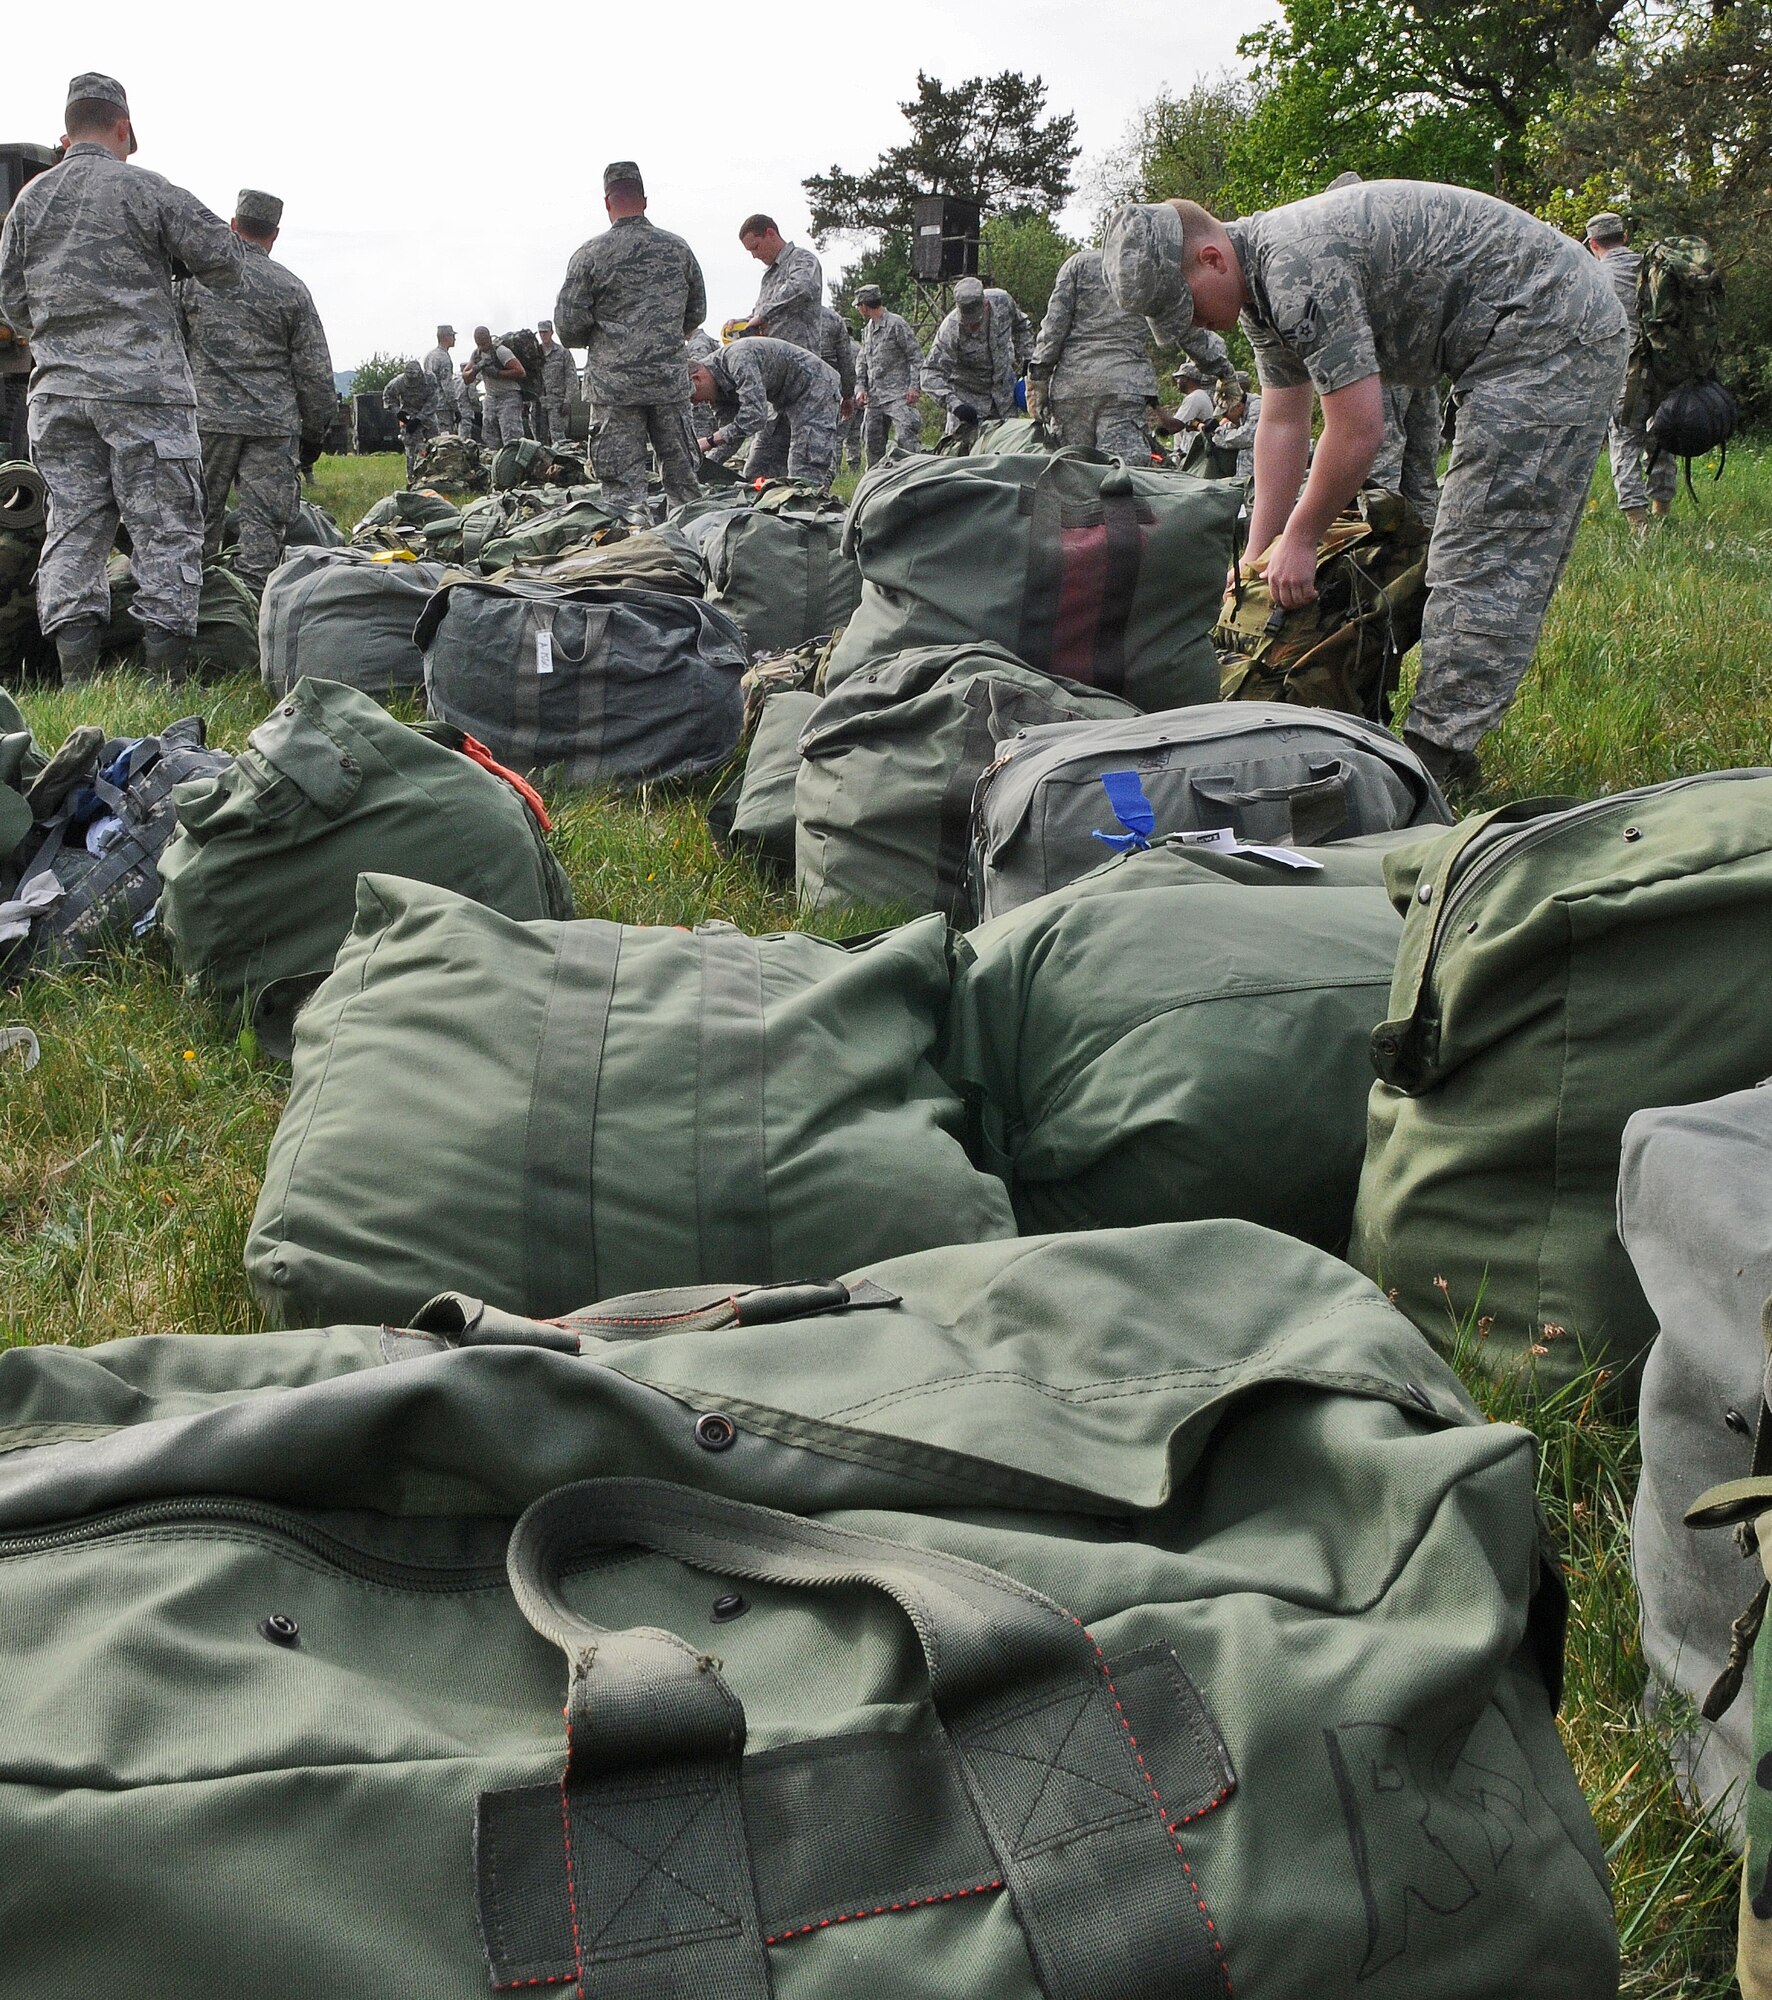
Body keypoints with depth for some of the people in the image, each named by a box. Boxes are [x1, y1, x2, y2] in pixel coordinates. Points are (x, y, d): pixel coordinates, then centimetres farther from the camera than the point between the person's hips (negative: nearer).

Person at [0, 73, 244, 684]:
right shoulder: (148, 190, -3)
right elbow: (225, 260, -1)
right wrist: (167, 259, 18)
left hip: (57, 389, 5)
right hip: (143, 387, -5)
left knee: (73, 523, 7)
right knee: (165, 525, -1)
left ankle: (76, 679, 5)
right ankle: (166, 674, -4)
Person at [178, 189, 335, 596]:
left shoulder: (195, 276, 3)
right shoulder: (291, 289, 1)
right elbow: (315, 371, 2)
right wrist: (315, 433, 11)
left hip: (206, 420, 1)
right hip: (274, 426, -1)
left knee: (199, 522, 10)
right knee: (263, 525, 1)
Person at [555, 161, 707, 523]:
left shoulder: (591, 254, -6)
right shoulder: (679, 248, 5)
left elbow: (569, 321, -5)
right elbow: (697, 312, 14)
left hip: (614, 382, -3)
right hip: (670, 378, 3)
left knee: (622, 481, -1)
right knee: (683, 476, 12)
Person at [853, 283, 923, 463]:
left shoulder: (896, 324, -4)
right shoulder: (867, 330, 18)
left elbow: (916, 356, -6)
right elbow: (862, 362, 23)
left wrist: (914, 387, -14)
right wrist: (860, 387, 7)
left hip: (897, 395, -8)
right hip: (874, 397, 8)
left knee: (905, 438, -19)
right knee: (871, 441, 8)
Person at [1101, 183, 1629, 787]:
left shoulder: (1299, 268, -25)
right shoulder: (1259, 281, 7)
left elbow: (1358, 433, -22)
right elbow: (1282, 423, 13)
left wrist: (1298, 539, -9)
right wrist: (1257, 556, 10)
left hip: (1548, 326, -11)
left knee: (1482, 559, -12)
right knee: (1511, 556, 11)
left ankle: (1434, 753, -10)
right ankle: (1447, 738, 17)